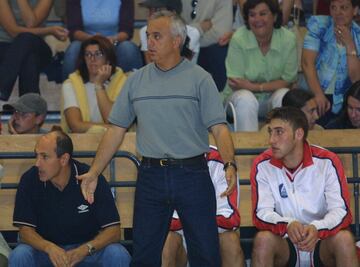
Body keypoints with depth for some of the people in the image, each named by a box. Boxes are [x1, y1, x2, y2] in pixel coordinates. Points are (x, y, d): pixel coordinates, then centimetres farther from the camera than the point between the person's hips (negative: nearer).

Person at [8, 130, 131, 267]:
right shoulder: (30, 180, -13)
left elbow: (113, 230, -16)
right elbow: (25, 230, -12)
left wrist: (85, 249, -34)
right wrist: (49, 248, -33)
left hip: (86, 247, -1)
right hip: (45, 248, 1)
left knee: (119, 255, -28)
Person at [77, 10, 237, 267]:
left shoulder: (200, 79, -1)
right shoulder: (136, 80, 9)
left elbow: (219, 128, -6)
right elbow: (116, 130, 12)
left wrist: (230, 164, -23)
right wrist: (94, 173, 6)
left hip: (192, 174, -3)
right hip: (151, 176, 3)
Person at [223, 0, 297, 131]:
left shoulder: (288, 39, -11)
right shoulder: (238, 39, -16)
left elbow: (288, 80, -9)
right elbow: (235, 83, -15)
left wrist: (256, 87, -23)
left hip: (273, 96, 1)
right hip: (241, 96, -1)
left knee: (283, 96, -31)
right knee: (246, 99, -34)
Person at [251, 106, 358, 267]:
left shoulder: (327, 162, -8)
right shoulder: (262, 165, -5)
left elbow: (341, 211, -14)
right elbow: (261, 213, -12)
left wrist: (317, 228, -35)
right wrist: (287, 225, -34)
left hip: (321, 245, 0)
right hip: (284, 245, 0)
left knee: (344, 238, -30)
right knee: (263, 239, -30)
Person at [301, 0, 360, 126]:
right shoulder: (319, 25, -4)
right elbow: (307, 63, -12)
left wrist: (349, 45, -17)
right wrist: (318, 95, -23)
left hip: (339, 101, 1)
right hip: (311, 93, -1)